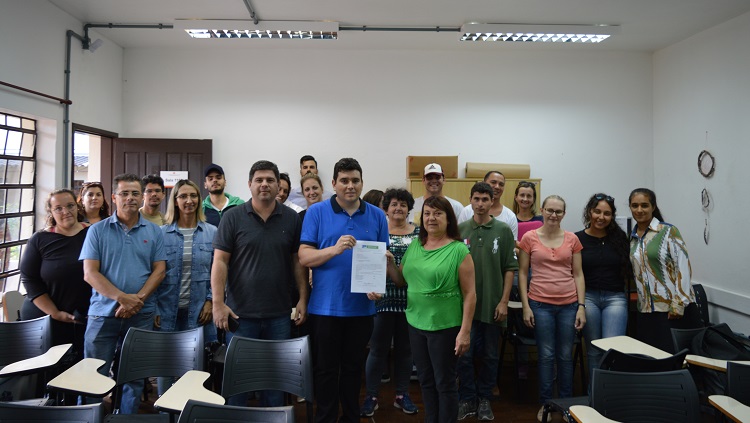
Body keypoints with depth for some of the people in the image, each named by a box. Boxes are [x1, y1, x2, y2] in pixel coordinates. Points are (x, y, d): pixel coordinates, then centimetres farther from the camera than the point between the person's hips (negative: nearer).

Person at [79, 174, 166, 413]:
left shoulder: (154, 232, 6)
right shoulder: (97, 231, 1)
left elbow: (159, 270, 1)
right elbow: (90, 273, -5)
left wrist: (138, 299, -14)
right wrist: (122, 298, -17)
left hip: (141, 315, 1)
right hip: (103, 313, -1)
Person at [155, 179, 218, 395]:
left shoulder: (212, 233, 4)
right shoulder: (162, 233, 4)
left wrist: (211, 301, -6)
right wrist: (154, 308, -4)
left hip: (198, 312, 0)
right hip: (167, 312, 0)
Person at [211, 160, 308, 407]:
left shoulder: (291, 219, 4)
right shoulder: (233, 217, -2)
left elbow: (298, 261, 7)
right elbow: (220, 262, -5)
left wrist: (303, 298, 1)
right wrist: (218, 303, -11)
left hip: (279, 314, 2)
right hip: (241, 312, -2)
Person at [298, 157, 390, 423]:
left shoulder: (377, 216, 4)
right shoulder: (316, 212, -3)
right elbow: (304, 257, -8)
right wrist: (335, 249, -25)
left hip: (362, 307, 2)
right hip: (325, 306, -2)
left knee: (353, 368, 16)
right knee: (325, 369, 9)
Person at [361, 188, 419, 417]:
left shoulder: (419, 233, 7)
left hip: (410, 299, 2)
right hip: (383, 298, -2)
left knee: (405, 349, 12)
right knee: (378, 349, 3)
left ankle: (402, 394, 26)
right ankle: (371, 396, 16)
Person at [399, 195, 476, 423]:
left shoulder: (459, 250, -11)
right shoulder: (414, 247, 5)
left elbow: (469, 294, -11)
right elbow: (403, 280, 15)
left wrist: (465, 331, -14)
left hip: (445, 326, -5)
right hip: (416, 323, 5)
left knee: (444, 382, 8)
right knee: (425, 380, 17)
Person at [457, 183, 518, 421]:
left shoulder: (503, 231, -1)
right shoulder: (460, 230, 2)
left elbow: (510, 268, 0)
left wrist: (504, 301, -6)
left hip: (492, 304, 0)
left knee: (489, 355, 11)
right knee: (464, 355, 4)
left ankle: (484, 399, 26)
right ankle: (467, 399, 20)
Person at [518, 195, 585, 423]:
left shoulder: (572, 239, 4)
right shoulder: (529, 238, -2)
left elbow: (578, 274, 6)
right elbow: (522, 273, 0)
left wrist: (581, 306, 0)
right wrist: (526, 306, -5)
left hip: (569, 304, 2)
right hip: (540, 304, -2)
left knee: (565, 356, 10)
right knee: (546, 356, 4)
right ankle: (545, 404, 19)